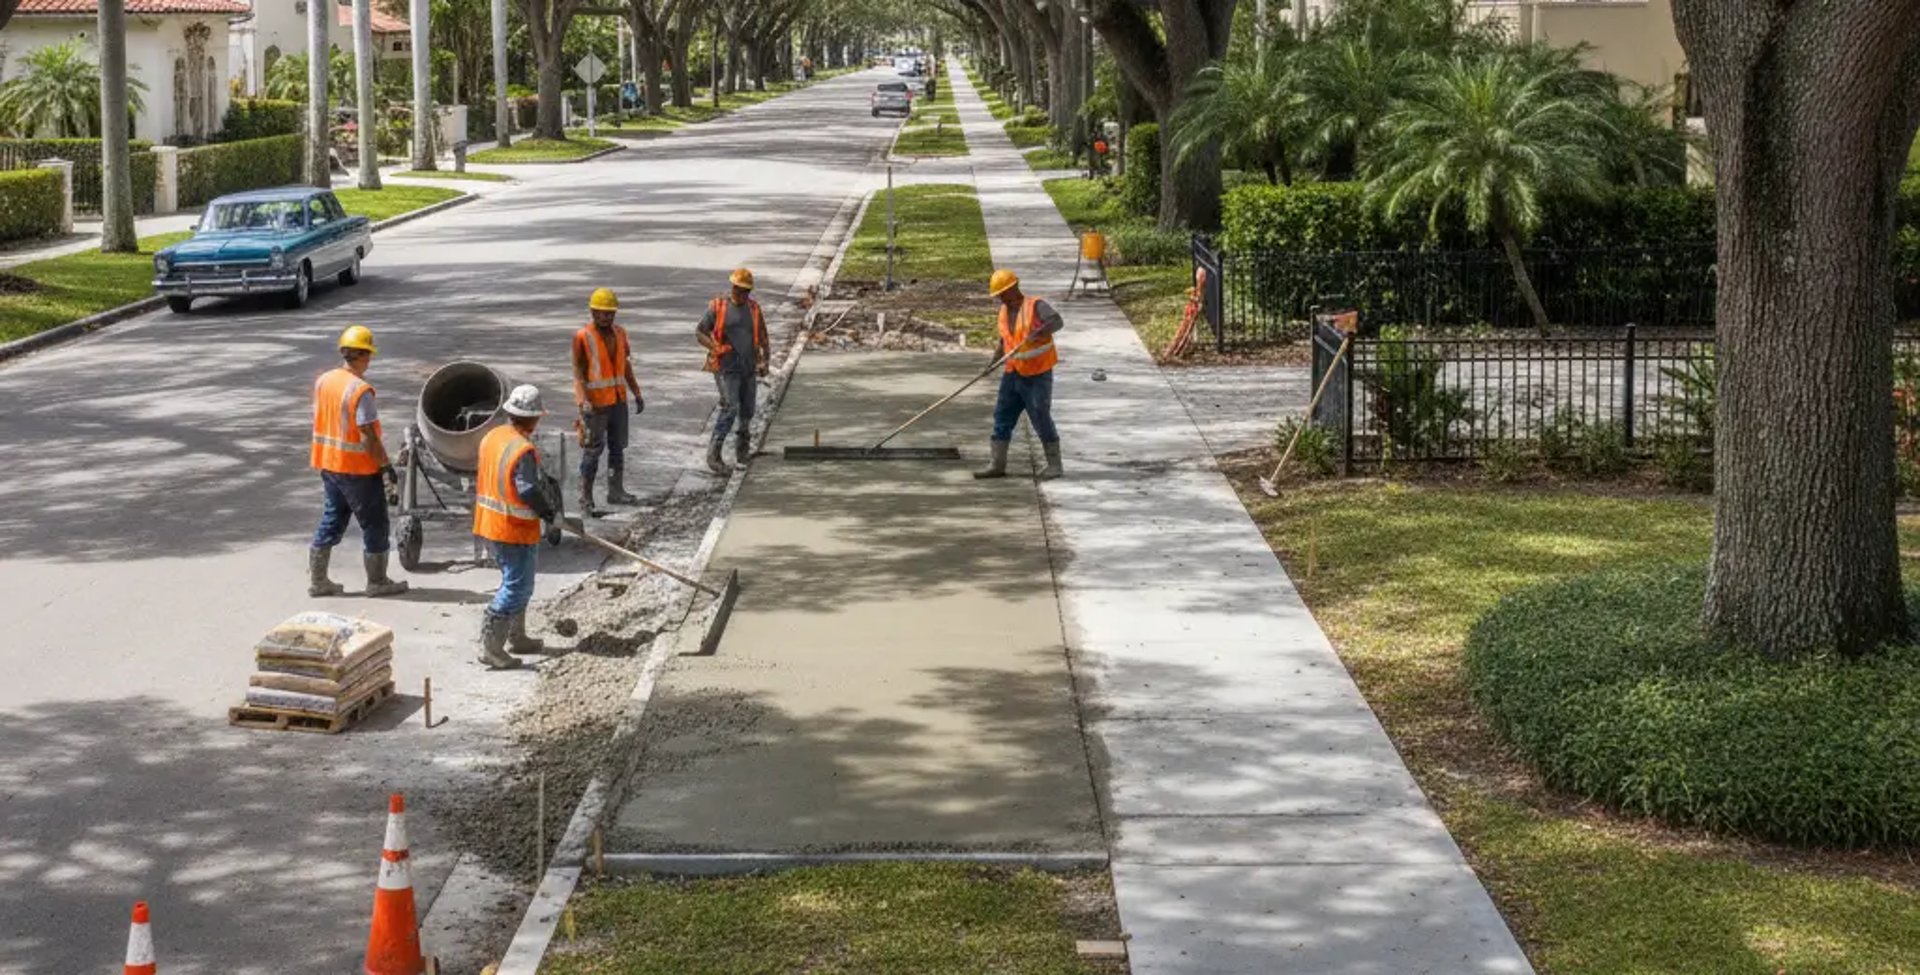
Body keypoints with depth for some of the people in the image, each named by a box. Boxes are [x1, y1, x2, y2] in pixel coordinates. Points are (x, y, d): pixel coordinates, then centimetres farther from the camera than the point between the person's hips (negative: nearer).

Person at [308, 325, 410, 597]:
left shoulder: (323, 381, 3)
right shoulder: (360, 390, -21)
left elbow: (321, 419, 11)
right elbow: (368, 436, -21)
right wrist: (386, 466, -14)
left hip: (328, 463, 8)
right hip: (358, 468, -8)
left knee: (331, 520, 16)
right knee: (374, 524, 6)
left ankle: (317, 580, 18)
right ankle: (377, 582, 13)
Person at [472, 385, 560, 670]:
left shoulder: (491, 437, 5)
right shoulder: (523, 450, -22)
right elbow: (530, 491, -25)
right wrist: (549, 512, -9)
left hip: (491, 525, 9)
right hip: (516, 530, -9)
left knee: (515, 582, 23)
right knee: (516, 587, -3)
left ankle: (517, 637, 32)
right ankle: (490, 647, -5)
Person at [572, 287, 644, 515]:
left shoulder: (619, 333, 8)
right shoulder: (582, 337, -11)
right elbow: (578, 371, -15)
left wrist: (637, 393, 16)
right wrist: (583, 401, -26)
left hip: (618, 400, 6)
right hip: (595, 402, -6)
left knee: (618, 447, 14)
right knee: (592, 451, -2)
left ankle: (616, 491, 26)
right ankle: (585, 499, 3)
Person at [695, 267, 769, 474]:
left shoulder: (754, 308, 8)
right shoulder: (718, 307, -4)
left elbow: (762, 337, 16)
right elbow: (699, 332, 1)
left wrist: (764, 361, 5)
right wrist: (715, 347, -14)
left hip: (748, 367, 5)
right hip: (726, 367, -5)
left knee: (747, 411, 12)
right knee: (730, 407, -18)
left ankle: (741, 449, 35)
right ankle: (714, 453, -14)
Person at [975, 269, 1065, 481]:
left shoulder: (1035, 306, -13)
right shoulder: (1004, 311, 10)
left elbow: (1057, 321, -28)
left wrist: (1040, 332, -45)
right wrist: (993, 362, 9)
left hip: (1037, 376, -7)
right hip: (1012, 374, 7)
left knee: (1041, 420, -3)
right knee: (1002, 417, 6)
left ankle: (1054, 465, 10)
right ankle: (997, 465, 12)